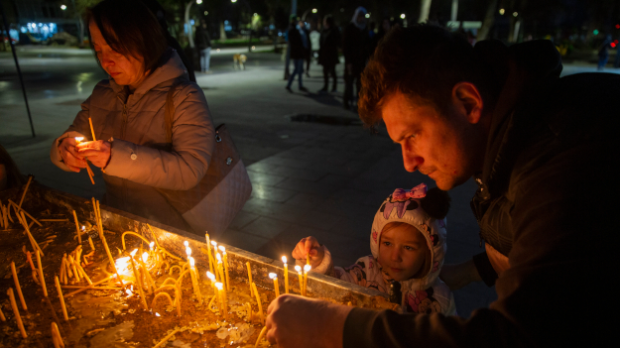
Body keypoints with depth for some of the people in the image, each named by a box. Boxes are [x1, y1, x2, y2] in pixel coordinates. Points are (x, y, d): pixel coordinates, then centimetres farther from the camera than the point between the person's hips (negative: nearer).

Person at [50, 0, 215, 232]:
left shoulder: (184, 97, -11)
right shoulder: (102, 95, 10)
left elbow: (191, 170, -21)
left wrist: (117, 156, -27)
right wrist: (64, 150, -10)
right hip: (114, 221, 5)